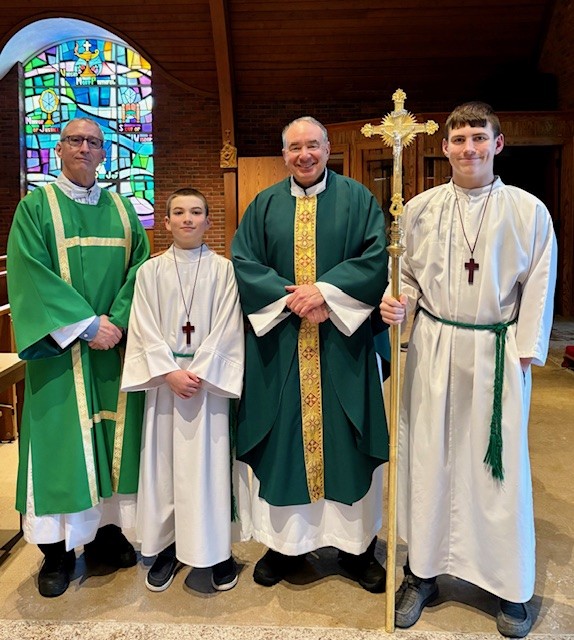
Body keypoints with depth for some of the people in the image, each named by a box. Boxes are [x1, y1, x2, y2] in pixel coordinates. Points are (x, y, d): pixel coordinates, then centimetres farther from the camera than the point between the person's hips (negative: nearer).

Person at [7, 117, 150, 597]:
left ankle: (107, 531, 23)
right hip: (61, 349, -3)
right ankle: (58, 549, 14)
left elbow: (141, 267, 4)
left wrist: (117, 320, -11)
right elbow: (30, 273, -9)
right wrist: (86, 325, -16)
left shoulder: (122, 209, 12)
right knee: (60, 440, 1)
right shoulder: (36, 206, 2)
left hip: (116, 344, 4)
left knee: (114, 437, 8)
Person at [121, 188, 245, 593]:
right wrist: (170, 372, -11)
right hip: (164, 377, 2)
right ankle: (168, 544, 22)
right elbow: (146, 330, 0)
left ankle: (217, 550, 16)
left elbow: (227, 328, -4)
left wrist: (199, 372, -12)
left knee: (209, 461, 2)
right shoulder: (151, 271, 4)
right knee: (163, 461, 7)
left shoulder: (223, 269, 0)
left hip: (209, 377, -2)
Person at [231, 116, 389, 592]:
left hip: (343, 340, -1)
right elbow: (242, 261, 2)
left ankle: (357, 546, 20)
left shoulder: (357, 199, 5)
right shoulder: (264, 205, 11)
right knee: (283, 438, 6)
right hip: (280, 343, 2)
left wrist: (325, 290, -16)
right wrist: (290, 296, -12)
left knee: (346, 440, 5)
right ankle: (285, 543, 21)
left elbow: (377, 256, -5)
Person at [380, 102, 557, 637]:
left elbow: (538, 290, 1)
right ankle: (422, 572, 24)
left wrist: (525, 353, -4)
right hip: (433, 350, 2)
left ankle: (511, 586, 25)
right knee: (428, 457, 8)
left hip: (497, 352, -1)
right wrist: (395, 304, -11)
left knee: (500, 463, 6)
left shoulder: (528, 211, 0)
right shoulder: (420, 208, 4)